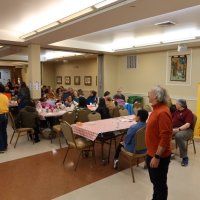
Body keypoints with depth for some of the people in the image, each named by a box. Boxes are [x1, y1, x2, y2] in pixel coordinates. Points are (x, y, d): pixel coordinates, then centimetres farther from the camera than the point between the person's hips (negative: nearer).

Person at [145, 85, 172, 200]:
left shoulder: (163, 112, -25)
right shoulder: (157, 109, 7)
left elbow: (165, 137, -28)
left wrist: (157, 157, -24)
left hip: (159, 157, -9)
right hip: (152, 153, 9)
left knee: (160, 183, 10)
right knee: (155, 181, 24)